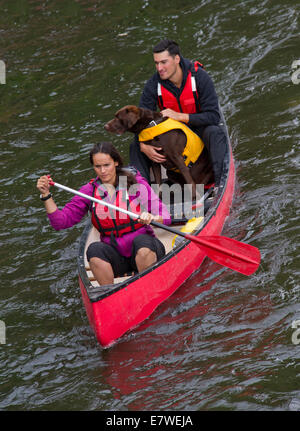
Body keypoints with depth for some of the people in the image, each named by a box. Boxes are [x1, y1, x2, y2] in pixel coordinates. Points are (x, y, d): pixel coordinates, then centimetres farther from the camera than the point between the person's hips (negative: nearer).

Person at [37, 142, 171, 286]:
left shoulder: (136, 182, -2)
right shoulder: (90, 191, 5)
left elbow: (165, 217, -8)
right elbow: (60, 222, 2)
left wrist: (151, 218, -31)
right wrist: (46, 194, -10)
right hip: (115, 255, 2)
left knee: (141, 241, -34)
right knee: (95, 249, -29)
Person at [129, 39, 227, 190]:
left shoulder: (199, 77, -22)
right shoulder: (153, 84, -15)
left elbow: (213, 116, -25)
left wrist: (180, 116, -34)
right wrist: (143, 146, -33)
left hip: (199, 128, -3)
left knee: (215, 133, -36)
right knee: (137, 146, -16)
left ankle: (220, 183, -39)